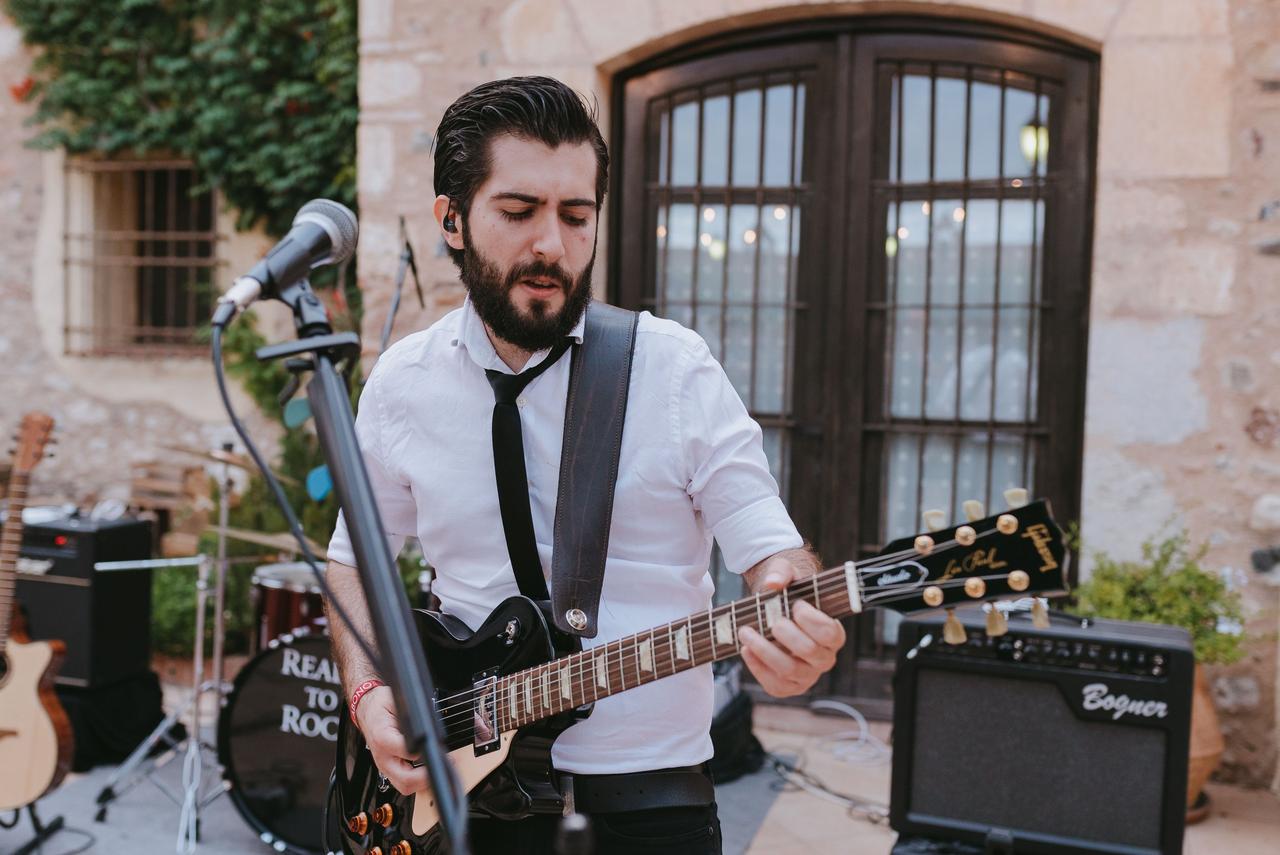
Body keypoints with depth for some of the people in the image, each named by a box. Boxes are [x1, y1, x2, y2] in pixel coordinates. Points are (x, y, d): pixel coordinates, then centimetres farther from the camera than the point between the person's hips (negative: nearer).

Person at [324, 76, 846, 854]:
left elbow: (770, 545, -9)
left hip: (649, 789, -2)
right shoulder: (403, 383, -1)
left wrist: (796, 625, -31)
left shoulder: (676, 368, -9)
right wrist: (369, 693, -4)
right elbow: (355, 555, 11)